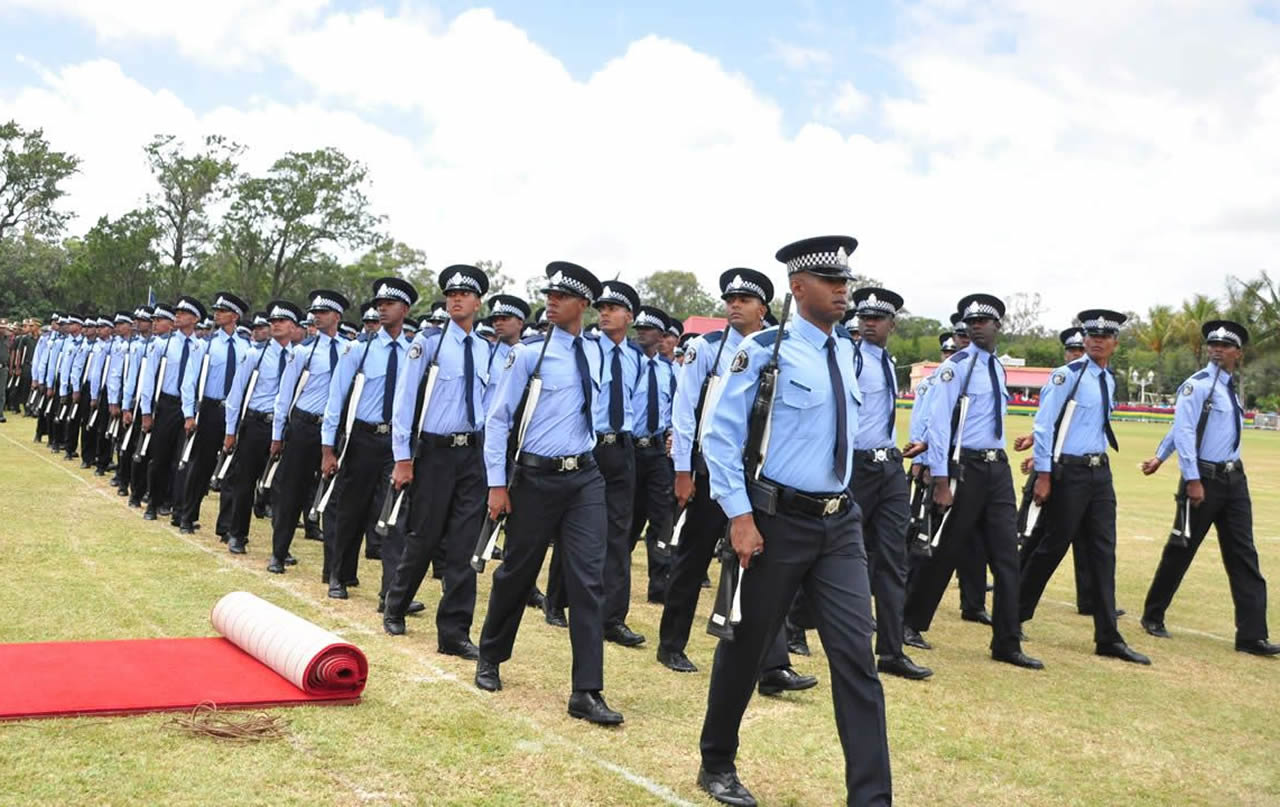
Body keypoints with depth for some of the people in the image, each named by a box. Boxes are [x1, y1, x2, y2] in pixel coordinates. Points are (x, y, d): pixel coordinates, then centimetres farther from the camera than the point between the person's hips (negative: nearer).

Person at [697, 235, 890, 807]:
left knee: (855, 656, -3)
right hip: (778, 521, -5)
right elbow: (721, 436, -11)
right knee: (746, 647, 10)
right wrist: (739, 516, -17)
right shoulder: (764, 351, -12)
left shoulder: (846, 350, 8)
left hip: (841, 523, 5)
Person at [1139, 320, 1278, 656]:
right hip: (1204, 478, -7)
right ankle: (1153, 617, 20)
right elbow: (1184, 431, -16)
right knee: (1181, 551, 3)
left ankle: (1252, 635, 3)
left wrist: (1161, 458, 21)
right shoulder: (1198, 385, -10)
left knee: (1243, 556, 2)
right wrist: (1192, 479, -21)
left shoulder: (1232, 388, 12)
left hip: (1234, 479, 7)